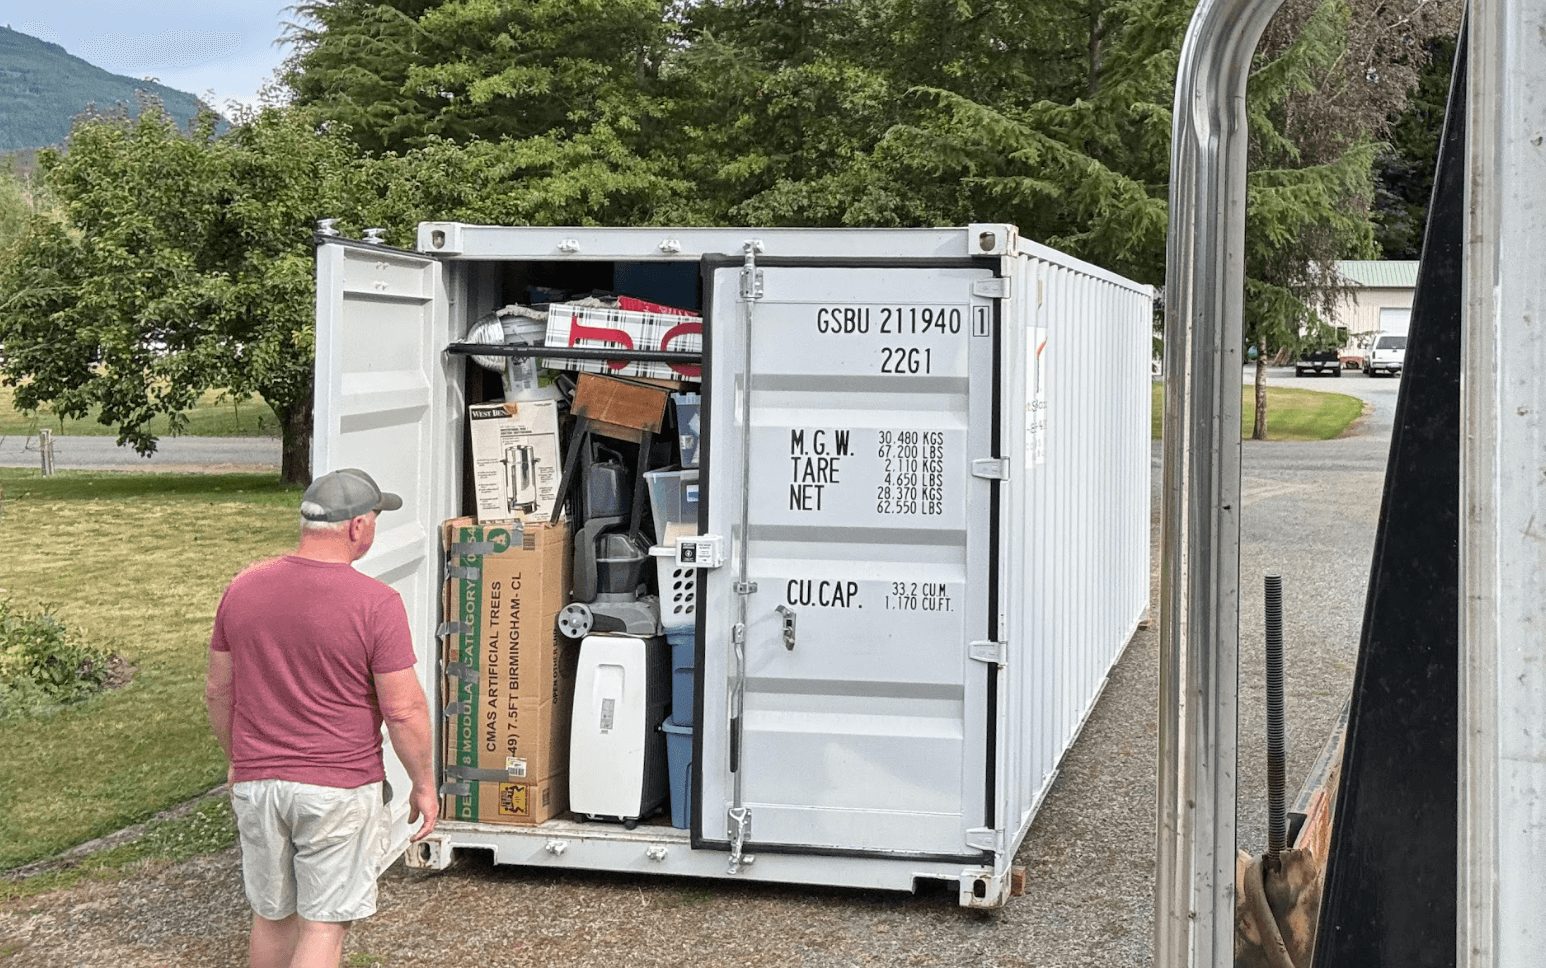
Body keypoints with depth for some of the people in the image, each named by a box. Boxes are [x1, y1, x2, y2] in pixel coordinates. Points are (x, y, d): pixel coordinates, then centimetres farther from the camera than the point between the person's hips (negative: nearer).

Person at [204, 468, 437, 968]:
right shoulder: (375, 603, -15)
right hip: (339, 787, -5)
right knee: (325, 925, 4)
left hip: (257, 782, 5)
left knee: (273, 914, 20)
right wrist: (424, 784, -1)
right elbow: (404, 710, -14)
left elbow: (217, 690, 8)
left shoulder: (243, 588, 0)